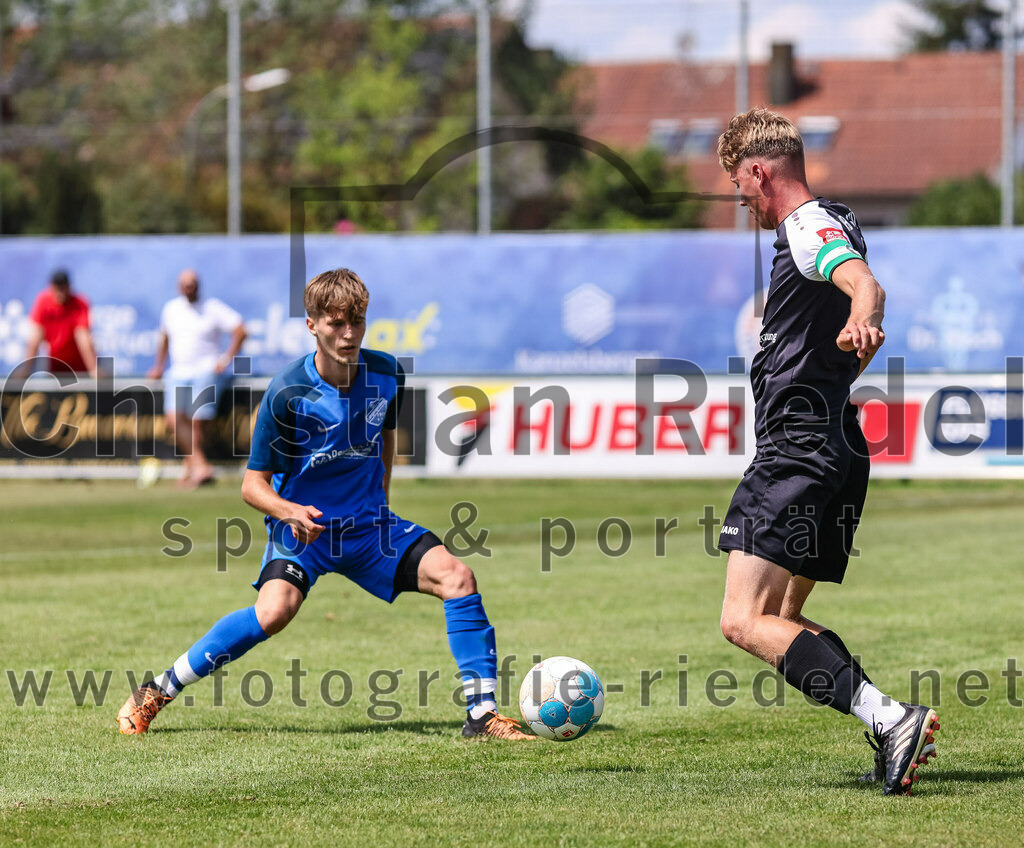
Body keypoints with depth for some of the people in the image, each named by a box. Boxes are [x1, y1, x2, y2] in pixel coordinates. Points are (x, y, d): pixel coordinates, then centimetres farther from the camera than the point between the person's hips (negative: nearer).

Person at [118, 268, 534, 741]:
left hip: (369, 524, 4)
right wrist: (289, 511, -33)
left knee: (457, 578, -16)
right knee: (275, 611, -30)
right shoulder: (287, 393, -18)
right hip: (303, 525, -4)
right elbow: (253, 484, -14)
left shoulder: (386, 374, -5)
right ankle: (155, 693, -14)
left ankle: (482, 715, -8)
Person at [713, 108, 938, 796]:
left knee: (746, 621, -17)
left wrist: (861, 322, -55)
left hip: (798, 451, -11)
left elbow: (866, 283, -34)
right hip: (839, 450, 11)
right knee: (783, 618, 16)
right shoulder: (833, 224, 19)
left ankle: (891, 719, -29)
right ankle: (897, 735, 3)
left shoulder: (809, 226, -13)